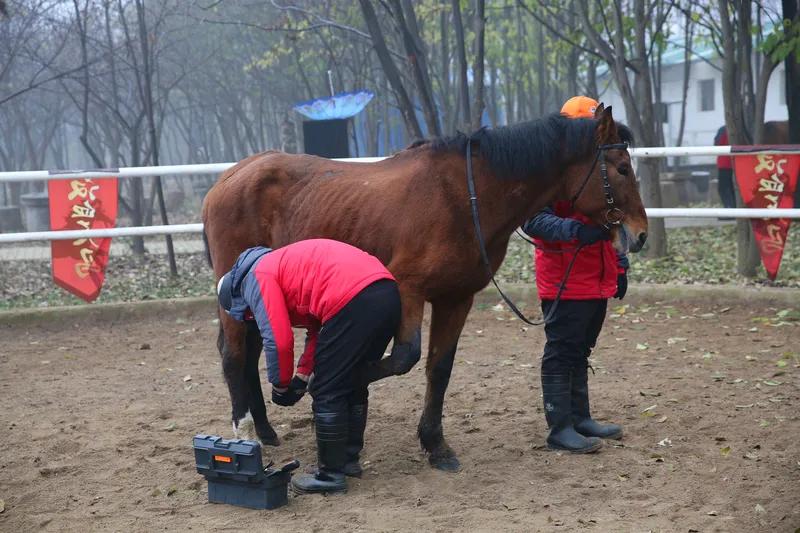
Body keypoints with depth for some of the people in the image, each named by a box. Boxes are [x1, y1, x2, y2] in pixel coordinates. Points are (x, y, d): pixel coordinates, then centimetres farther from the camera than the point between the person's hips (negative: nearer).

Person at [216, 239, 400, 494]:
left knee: (327, 393, 5)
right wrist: (303, 376, 27)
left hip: (353, 302, -9)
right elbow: (319, 330, 32)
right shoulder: (282, 265, 33)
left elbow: (278, 340, -3)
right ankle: (349, 459, 36)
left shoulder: (256, 279, 7)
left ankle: (331, 475, 14)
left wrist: (281, 385, 13)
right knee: (353, 384, 24)